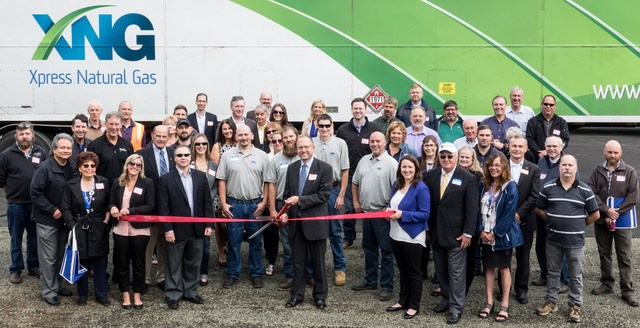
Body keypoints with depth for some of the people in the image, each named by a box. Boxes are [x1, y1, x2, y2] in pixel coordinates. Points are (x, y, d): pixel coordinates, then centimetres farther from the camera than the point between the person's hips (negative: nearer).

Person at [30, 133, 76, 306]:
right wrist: (52, 210, -17)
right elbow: (35, 193, -17)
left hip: (65, 219, 7)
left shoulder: (72, 169, 6)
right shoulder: (44, 168, -15)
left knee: (61, 255, 15)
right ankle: (48, 291, 10)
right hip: (47, 220, -6)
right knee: (48, 257, 0)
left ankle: (56, 285, 29)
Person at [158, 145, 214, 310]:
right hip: (176, 229, -3)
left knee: (193, 263, 14)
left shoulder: (200, 176, 5)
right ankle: (173, 295, 19)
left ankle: (190, 292, 28)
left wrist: (209, 224, 2)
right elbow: (163, 207, -8)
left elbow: (207, 202, 6)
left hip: (197, 228, 4)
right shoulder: (166, 179, -5)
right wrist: (167, 229, -13)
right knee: (174, 265, 7)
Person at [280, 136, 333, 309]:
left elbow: (324, 195, -14)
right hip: (295, 221, 4)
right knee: (297, 261, 11)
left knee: (318, 261, 8)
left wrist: (300, 200, -20)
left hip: (315, 221, -4)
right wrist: (285, 212, -4)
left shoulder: (324, 168, -8)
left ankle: (320, 295, 21)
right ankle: (297, 294, 22)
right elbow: (287, 194, 12)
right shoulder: (292, 168, 8)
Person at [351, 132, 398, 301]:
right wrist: (356, 201, 12)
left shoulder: (391, 163, -11)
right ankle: (370, 281, 31)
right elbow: (355, 182, 21)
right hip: (366, 211, 7)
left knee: (386, 251, 0)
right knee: (369, 248, 18)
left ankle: (387, 287, 7)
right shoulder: (364, 160, 10)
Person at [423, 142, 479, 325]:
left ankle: (456, 307, 11)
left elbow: (472, 209, -8)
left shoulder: (468, 178, -6)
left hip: (456, 233, -4)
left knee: (456, 272, 2)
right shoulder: (430, 175, 5)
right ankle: (446, 299, 30)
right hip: (436, 233, 4)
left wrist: (467, 233, -12)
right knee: (441, 270, 14)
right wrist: (427, 227, 5)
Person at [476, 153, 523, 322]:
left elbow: (509, 214, -16)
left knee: (504, 268, 6)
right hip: (486, 235, 5)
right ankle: (489, 302, 19)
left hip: (503, 235, -5)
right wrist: (481, 230, -6)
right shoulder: (484, 185, 4)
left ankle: (504, 305, 14)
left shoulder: (510, 187, -12)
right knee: (488, 268, 10)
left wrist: (495, 233, -16)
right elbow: (480, 208, 5)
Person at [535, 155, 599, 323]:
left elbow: (595, 214, 3)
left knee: (575, 276, 7)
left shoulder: (585, 190, -4)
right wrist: (553, 222, 7)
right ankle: (551, 301, 26)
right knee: (552, 272, 13)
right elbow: (539, 209, 10)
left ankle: (575, 305, 19)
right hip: (553, 239, 1)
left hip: (575, 241, -1)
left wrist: (579, 226, 6)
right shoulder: (548, 187, -1)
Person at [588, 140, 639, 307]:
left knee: (624, 257, 1)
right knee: (604, 254, 13)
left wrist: (616, 213, -15)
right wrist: (606, 210, -15)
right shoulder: (597, 171, 4)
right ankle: (606, 284, 26)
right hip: (601, 220, 3)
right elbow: (592, 193, -3)